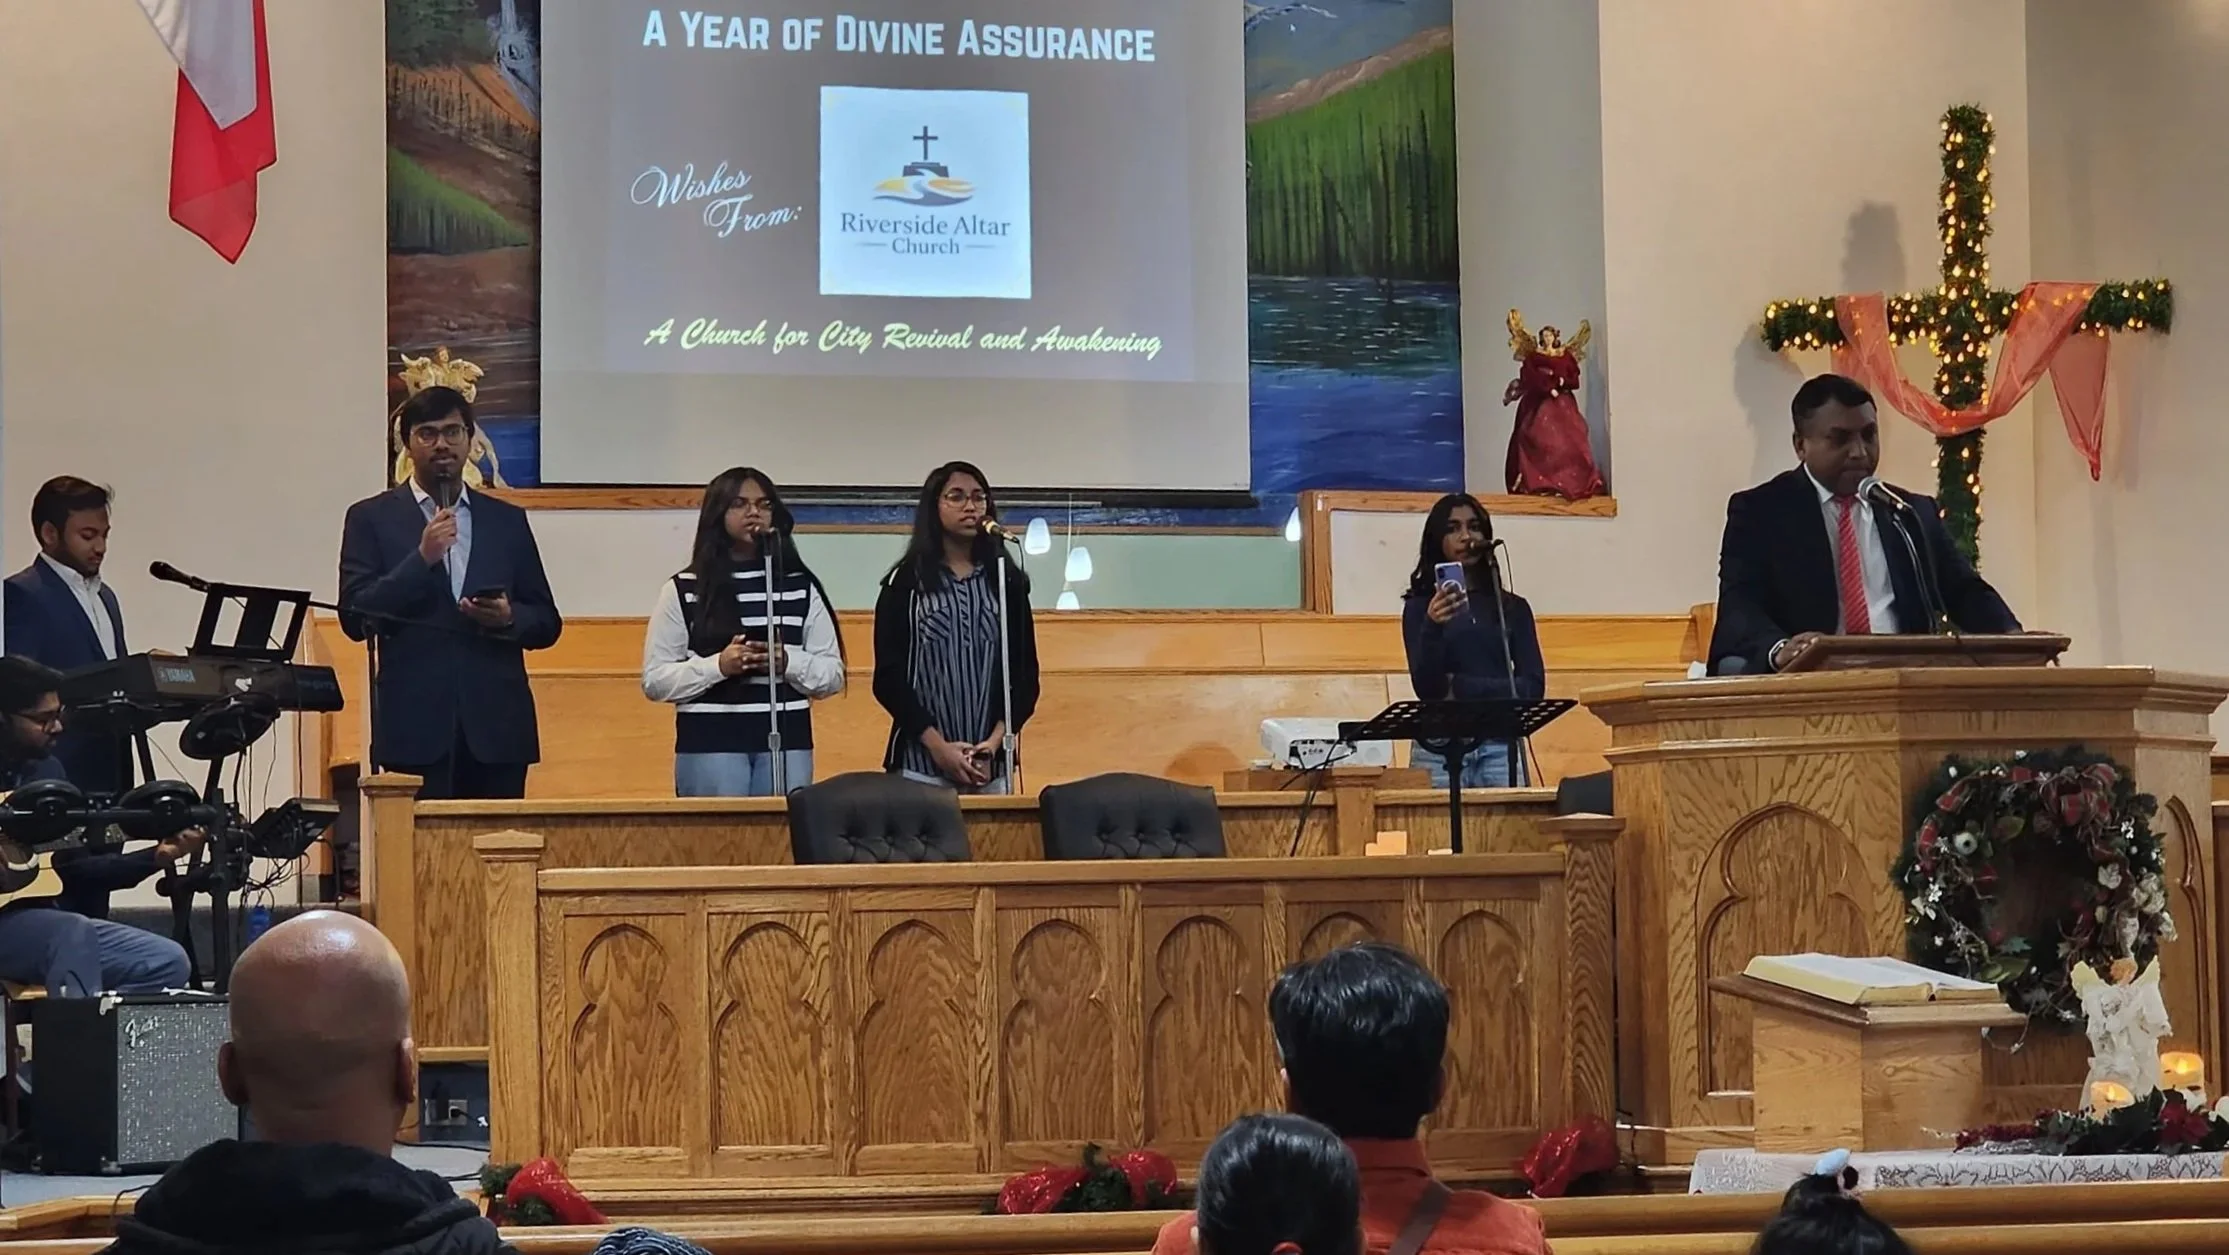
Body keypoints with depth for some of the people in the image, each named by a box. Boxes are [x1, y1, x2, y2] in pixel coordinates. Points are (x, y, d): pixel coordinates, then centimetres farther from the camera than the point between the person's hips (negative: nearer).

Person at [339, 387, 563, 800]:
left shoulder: (507, 520, 15)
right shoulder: (372, 518, 7)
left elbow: (547, 622, 15)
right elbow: (355, 617, -3)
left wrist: (509, 618, -7)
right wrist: (422, 557, -12)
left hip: (496, 729, 2)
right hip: (417, 730, -2)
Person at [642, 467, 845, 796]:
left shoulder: (801, 588, 10)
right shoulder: (682, 591, 4)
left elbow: (832, 675, 9)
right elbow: (655, 681, 1)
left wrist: (787, 662, -11)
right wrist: (718, 665, -14)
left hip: (786, 740, 2)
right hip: (709, 744, -2)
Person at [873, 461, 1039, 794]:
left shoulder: (1007, 581, 9)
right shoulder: (905, 583, 3)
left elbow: (1026, 674, 8)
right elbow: (888, 678, -1)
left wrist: (995, 741, -7)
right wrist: (938, 746, -11)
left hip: (991, 764, 2)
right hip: (920, 764, -2)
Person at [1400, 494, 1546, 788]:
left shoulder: (1513, 608, 11)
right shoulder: (1420, 608, 6)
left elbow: (1534, 687, 4)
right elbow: (1426, 688, -4)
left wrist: (1461, 687, -6)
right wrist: (1433, 627, -20)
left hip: (1499, 746, 2)